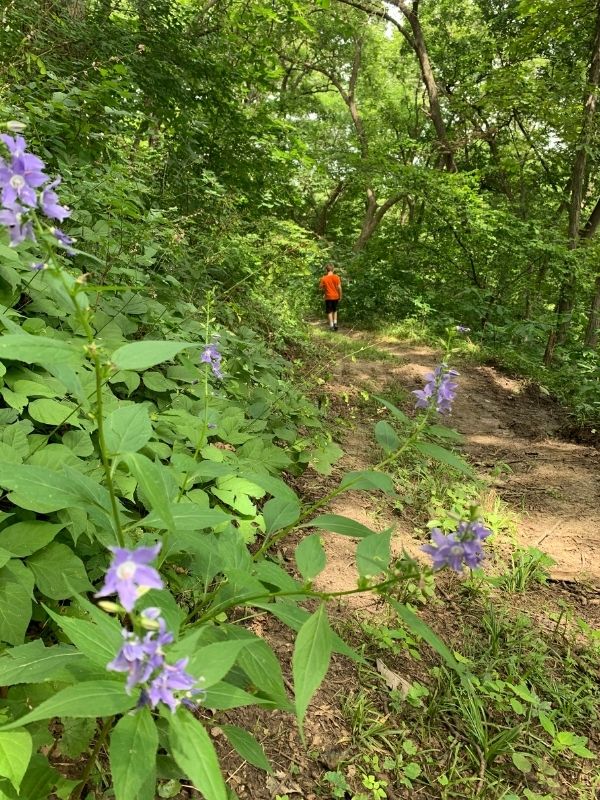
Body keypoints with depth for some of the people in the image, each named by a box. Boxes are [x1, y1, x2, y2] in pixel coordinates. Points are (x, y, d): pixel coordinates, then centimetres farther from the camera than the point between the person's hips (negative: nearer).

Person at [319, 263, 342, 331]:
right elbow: (339, 287, -7)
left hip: (328, 297, -2)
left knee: (329, 311, 7)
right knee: (335, 310, 21)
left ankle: (331, 325, 5)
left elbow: (320, 287, -2)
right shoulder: (336, 277, -8)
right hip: (335, 296, 2)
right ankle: (335, 323, 12)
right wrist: (340, 296, 4)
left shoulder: (324, 278, -9)